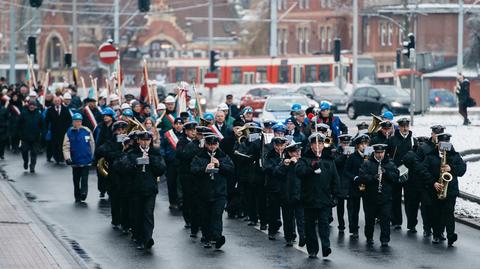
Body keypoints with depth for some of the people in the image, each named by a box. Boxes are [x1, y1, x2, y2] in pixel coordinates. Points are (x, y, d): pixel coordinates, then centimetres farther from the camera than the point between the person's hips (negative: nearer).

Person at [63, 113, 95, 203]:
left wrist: (92, 157, 11)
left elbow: (92, 144, 6)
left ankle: (83, 194, -8)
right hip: (75, 161, 1)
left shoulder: (87, 131, -4)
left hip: (86, 160, -1)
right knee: (76, 180, 12)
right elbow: (66, 147, -5)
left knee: (84, 178, -8)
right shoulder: (69, 133, -4)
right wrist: (67, 158, -17)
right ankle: (77, 197, 22)